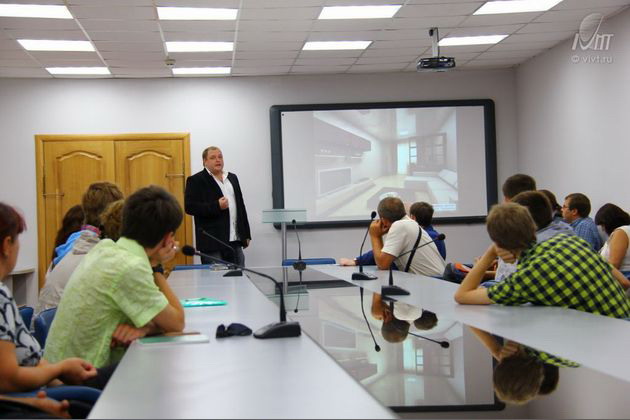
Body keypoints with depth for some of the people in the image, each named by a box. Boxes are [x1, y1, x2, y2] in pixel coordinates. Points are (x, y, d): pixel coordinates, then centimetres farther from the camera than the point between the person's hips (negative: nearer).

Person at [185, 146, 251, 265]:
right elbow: (190, 207, -11)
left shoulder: (232, 178, 17)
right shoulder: (195, 180, -2)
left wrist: (246, 234, 15)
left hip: (235, 241, 6)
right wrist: (217, 206, -20)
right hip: (212, 243, -6)